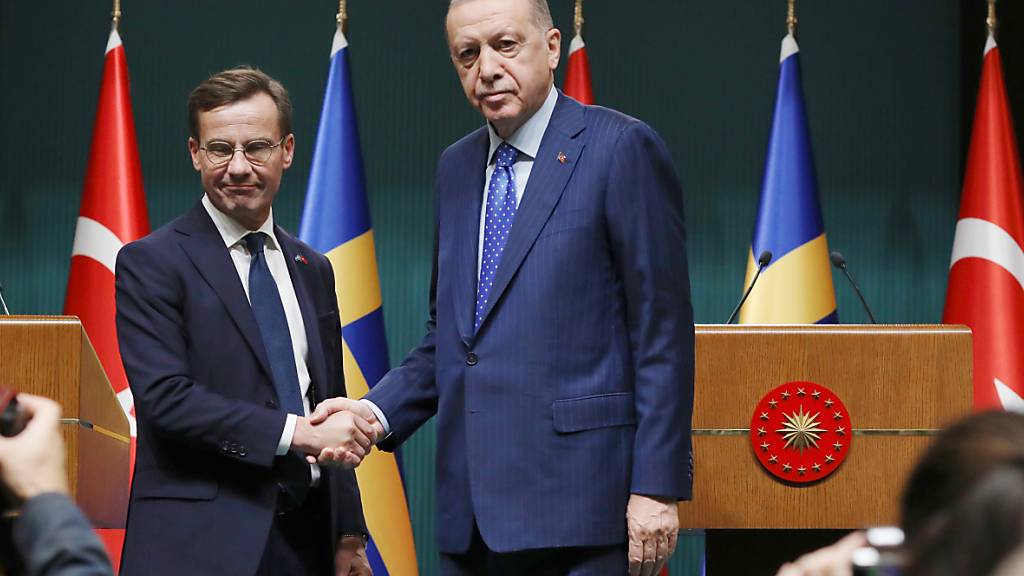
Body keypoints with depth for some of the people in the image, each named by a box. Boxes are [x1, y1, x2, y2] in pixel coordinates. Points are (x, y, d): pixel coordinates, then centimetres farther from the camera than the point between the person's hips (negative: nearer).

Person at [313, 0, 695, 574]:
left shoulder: (622, 149, -4)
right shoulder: (457, 167, 17)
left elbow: (664, 333, -7)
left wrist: (657, 486, -13)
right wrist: (377, 412, 3)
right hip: (472, 514, 6)